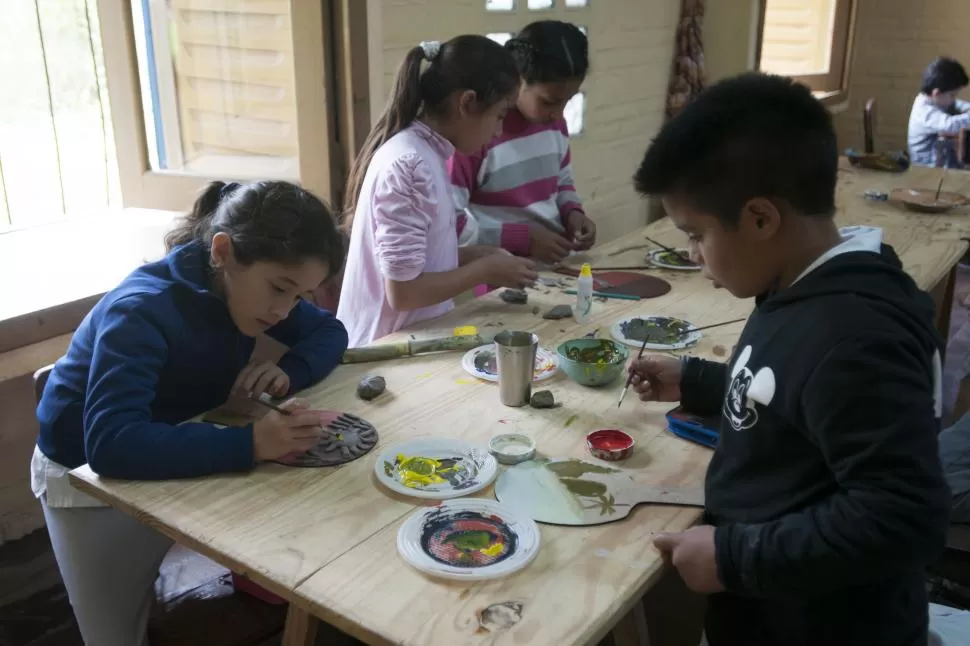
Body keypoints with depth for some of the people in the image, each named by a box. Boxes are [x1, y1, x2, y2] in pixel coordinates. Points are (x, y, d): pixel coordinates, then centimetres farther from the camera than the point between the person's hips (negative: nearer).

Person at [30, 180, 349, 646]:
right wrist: (251, 443, -55)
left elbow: (329, 332, -4)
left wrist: (290, 371, -26)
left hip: (181, 458, 6)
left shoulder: (248, 285, -15)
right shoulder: (142, 312, -36)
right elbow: (110, 444, -47)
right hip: (89, 473, -5)